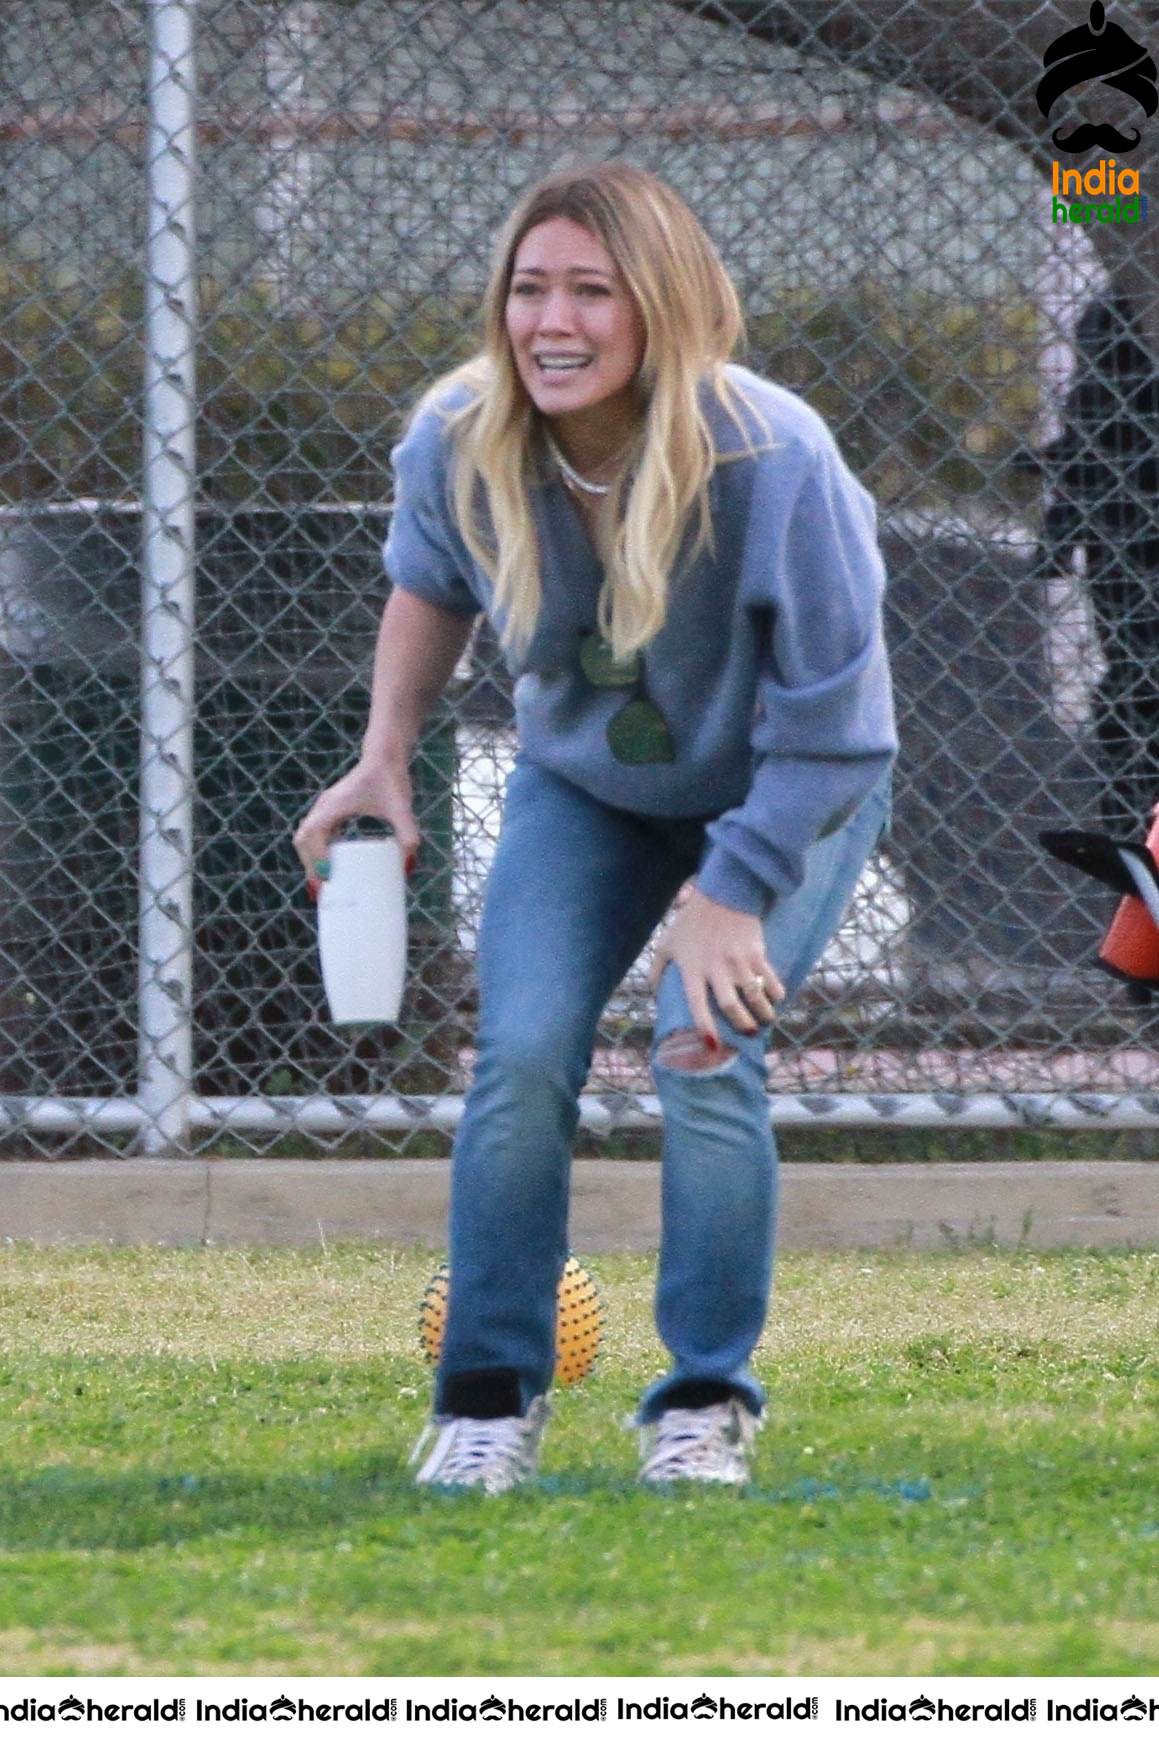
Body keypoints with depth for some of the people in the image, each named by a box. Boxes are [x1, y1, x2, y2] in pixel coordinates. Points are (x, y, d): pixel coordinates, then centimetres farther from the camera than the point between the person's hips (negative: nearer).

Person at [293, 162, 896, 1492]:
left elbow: (829, 726, -25)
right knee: (522, 1054, -13)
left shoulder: (774, 462, -34)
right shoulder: (458, 445, -22)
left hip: (787, 795, -3)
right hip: (584, 784, 3)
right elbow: (428, 584, 5)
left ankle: (705, 1407, -3)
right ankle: (489, 1399, 2)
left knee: (706, 1057, -20)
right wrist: (385, 758, -5)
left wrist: (729, 899, -28)